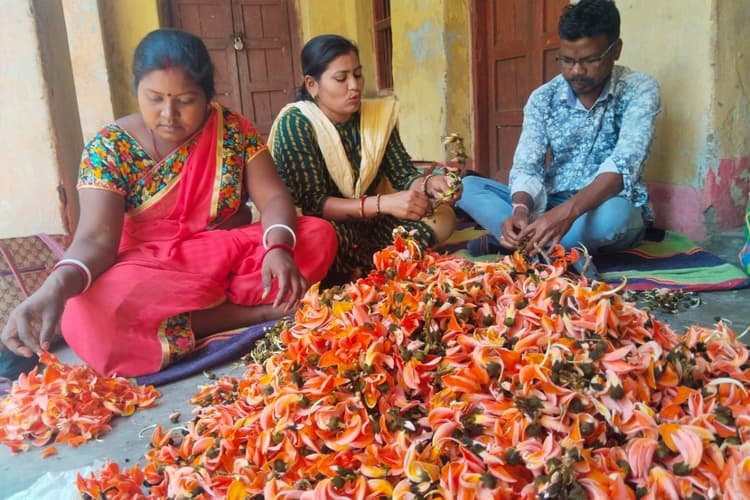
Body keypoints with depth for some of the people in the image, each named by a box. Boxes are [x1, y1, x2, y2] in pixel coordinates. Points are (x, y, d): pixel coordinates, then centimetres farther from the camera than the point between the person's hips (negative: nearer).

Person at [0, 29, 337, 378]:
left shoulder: (233, 129, -4)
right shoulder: (109, 148, -9)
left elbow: (273, 198, -9)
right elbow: (96, 239, -19)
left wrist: (278, 248, -32)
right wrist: (58, 285, -41)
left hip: (233, 258, 2)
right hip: (150, 273, -1)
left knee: (319, 235, -21)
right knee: (87, 319, -35)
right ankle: (259, 313, -25)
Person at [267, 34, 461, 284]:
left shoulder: (378, 114, 0)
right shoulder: (295, 124, -16)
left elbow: (403, 174, -3)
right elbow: (311, 203, -23)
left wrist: (429, 184, -27)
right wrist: (383, 203, -34)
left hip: (367, 224, 6)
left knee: (442, 216, -10)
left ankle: (361, 273, -16)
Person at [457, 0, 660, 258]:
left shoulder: (639, 90, -11)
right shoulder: (543, 98, -2)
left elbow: (624, 164, -26)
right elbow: (527, 166, -10)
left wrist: (569, 211, -43)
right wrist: (521, 210, -34)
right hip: (552, 207, 3)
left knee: (614, 213, -40)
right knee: (469, 187, -13)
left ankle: (502, 242, -22)